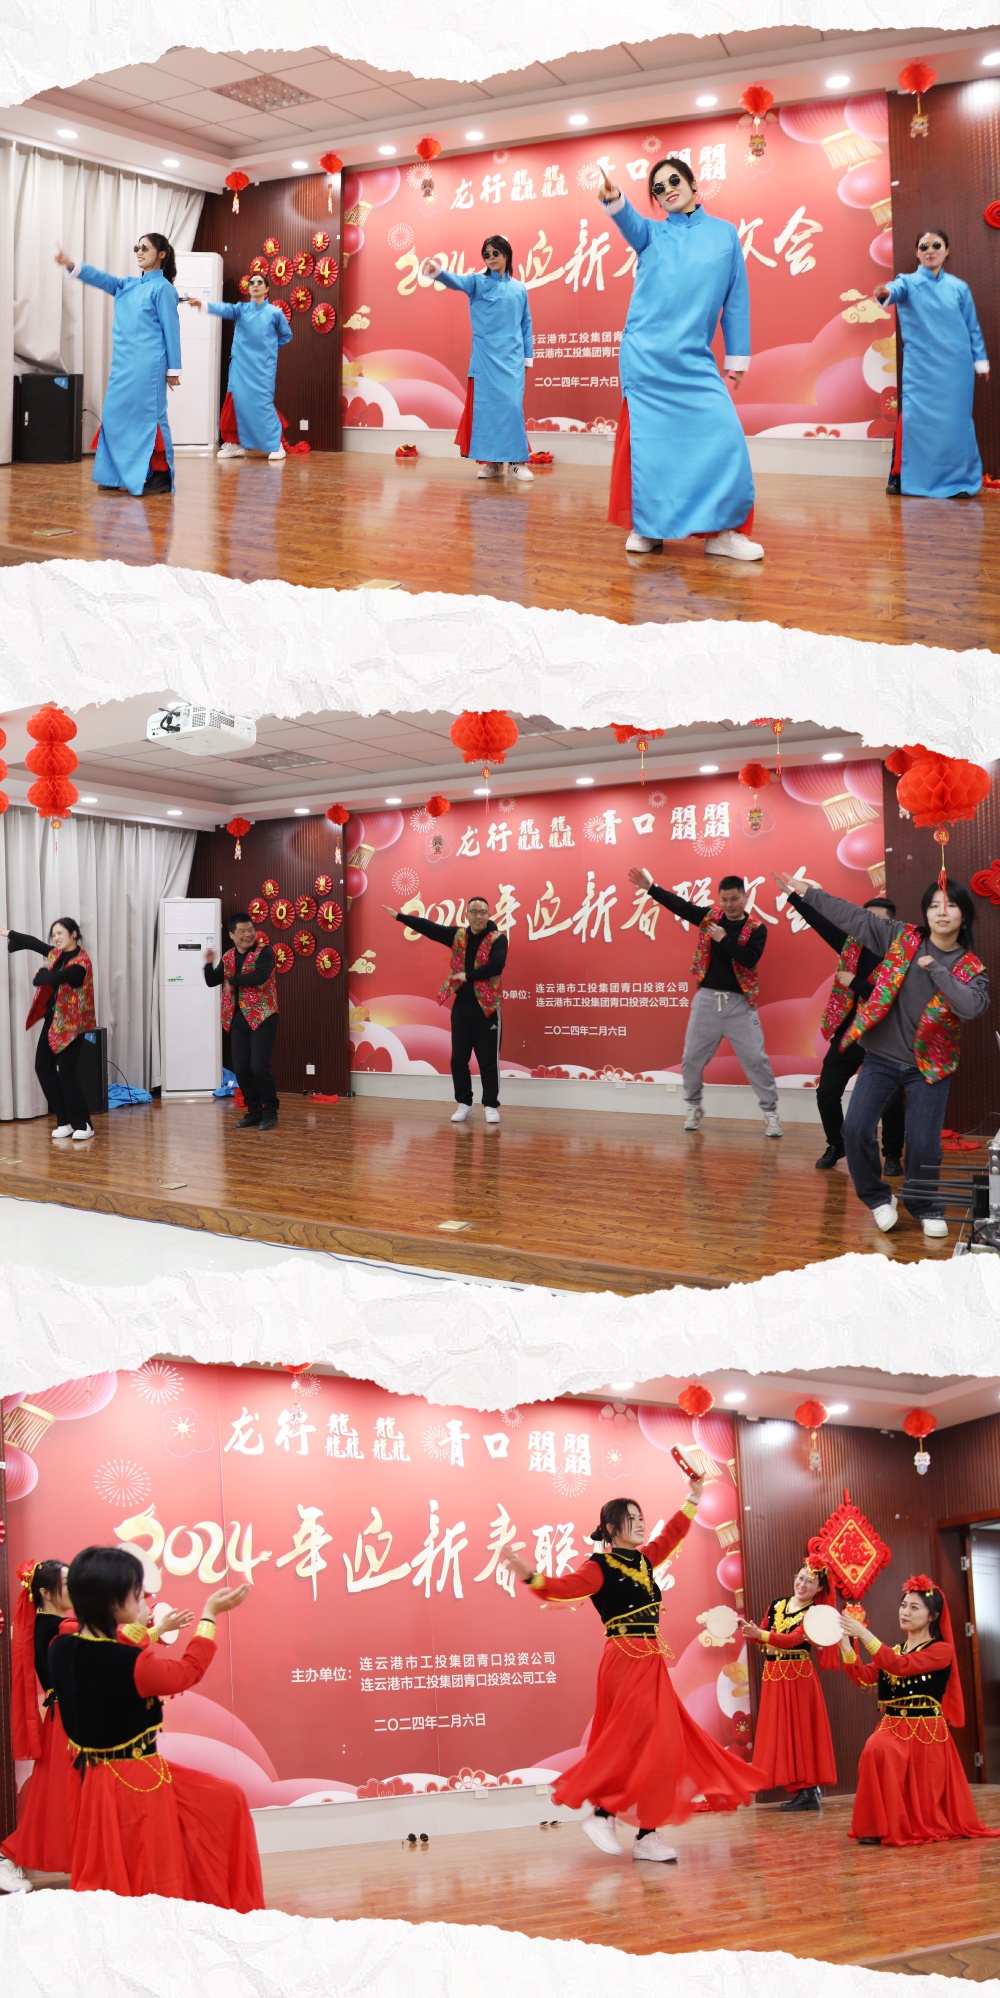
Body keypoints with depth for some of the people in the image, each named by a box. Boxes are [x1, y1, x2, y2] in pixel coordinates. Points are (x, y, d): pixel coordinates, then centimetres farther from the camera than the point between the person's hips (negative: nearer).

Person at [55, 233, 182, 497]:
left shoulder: (162, 288, -4)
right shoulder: (128, 285, 16)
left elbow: (171, 329, -6)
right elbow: (103, 279, 4)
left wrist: (173, 368, -8)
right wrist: (72, 265, -12)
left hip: (148, 365, -8)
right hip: (123, 364, 8)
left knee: (149, 416, -7)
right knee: (116, 415, 8)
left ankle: (161, 476, -2)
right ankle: (122, 474, 16)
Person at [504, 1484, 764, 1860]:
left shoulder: (643, 1560, 13)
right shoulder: (600, 1568, -9)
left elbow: (672, 1533, 28)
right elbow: (566, 1588, -25)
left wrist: (693, 1496, 31)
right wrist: (531, 1577, -42)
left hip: (651, 1663, 8)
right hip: (625, 1661, -8)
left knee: (658, 1745, 6)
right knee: (634, 1743, -12)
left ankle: (647, 1835, 9)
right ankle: (602, 1813, 0)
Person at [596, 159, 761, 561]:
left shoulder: (724, 233, 10)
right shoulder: (652, 233, 9)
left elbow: (736, 298, 10)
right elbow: (631, 224, -14)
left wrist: (738, 357, 8)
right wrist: (614, 200, -36)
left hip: (694, 360, 0)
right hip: (645, 354, 0)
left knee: (723, 436, -11)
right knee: (648, 438, -1)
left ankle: (721, 529, -4)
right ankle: (647, 527, 11)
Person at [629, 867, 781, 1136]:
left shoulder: (756, 928, -5)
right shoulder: (709, 916, 4)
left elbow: (750, 959, -18)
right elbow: (679, 905, -3)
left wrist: (724, 939, -20)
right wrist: (651, 888, -12)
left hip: (739, 1003, -3)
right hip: (707, 999, 3)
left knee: (755, 1059, -2)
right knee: (691, 1057, 7)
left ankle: (771, 1113, 7)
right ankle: (694, 1107, 25)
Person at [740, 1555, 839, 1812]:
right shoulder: (777, 1605, 9)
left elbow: (793, 1639, -23)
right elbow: (762, 1636, 10)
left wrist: (760, 1634, -34)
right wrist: (750, 1629, -12)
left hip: (797, 1677, -6)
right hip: (773, 1675, 6)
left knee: (799, 1730, -5)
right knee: (780, 1731, 5)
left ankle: (809, 1790, 0)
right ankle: (798, 1789, 12)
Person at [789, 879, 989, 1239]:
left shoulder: (971, 968, -7)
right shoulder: (901, 937, -3)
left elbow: (971, 1007, -26)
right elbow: (853, 915, -3)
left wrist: (936, 969, -24)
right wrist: (808, 894, -6)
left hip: (929, 1065, -1)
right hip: (881, 1058, 1)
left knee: (923, 1142, -5)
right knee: (856, 1130, -7)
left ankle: (926, 1208, 23)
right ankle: (879, 1199, 18)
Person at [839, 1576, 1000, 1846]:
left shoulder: (941, 1650, -4)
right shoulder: (894, 1650, 16)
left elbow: (901, 1666, -21)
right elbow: (865, 1678, 0)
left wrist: (864, 1634, -26)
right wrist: (845, 1644, -13)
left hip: (926, 1731, -4)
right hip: (893, 1727, 4)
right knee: (877, 1750, -25)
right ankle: (880, 1827, -12)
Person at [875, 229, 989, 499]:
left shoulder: (958, 287, 10)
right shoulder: (909, 282, 2)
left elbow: (972, 328, 13)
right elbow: (898, 290, -22)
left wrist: (980, 360, 8)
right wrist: (885, 293, -45)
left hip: (955, 366, 2)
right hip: (920, 365, -2)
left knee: (955, 420, 1)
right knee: (914, 417, -11)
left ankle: (956, 478, 9)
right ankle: (900, 475, -2)